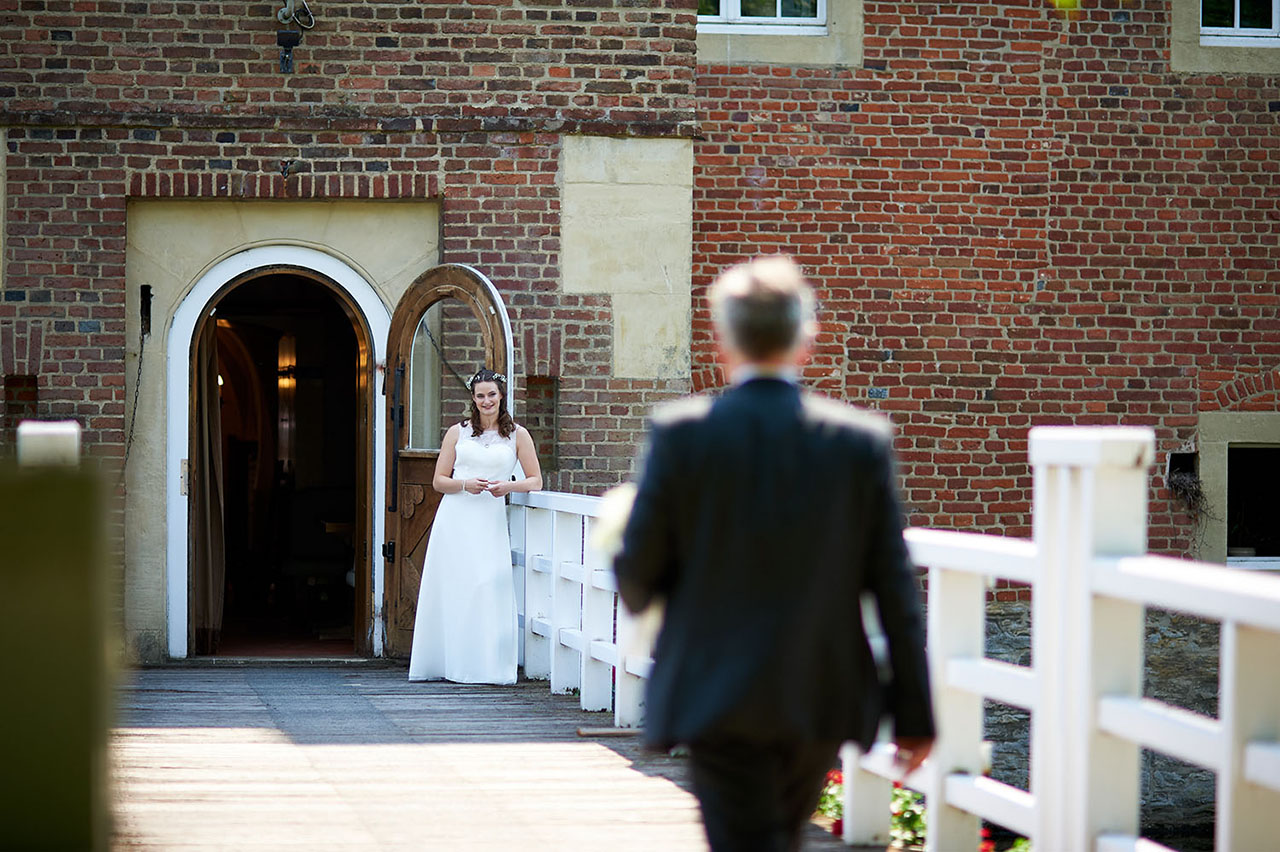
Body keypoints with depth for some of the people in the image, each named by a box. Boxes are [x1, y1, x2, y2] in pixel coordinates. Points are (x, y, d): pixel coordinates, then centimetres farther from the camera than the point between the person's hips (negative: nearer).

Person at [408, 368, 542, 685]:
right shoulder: (457, 432, 10)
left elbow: (535, 481, 10)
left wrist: (508, 486, -10)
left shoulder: (517, 435, 9)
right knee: (451, 588, -3)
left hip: (490, 520, -1)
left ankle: (486, 666, -5)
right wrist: (466, 484, -10)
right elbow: (438, 481, 10)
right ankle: (448, 662, 2)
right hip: (455, 518, 1)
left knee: (490, 585, -11)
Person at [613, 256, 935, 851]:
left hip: (717, 702, -3)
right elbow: (895, 588, -3)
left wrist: (644, 597, 19)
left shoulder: (680, 433, -10)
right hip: (823, 702, 3)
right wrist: (914, 713, 3)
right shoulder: (861, 441, -4)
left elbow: (636, 572, -6)